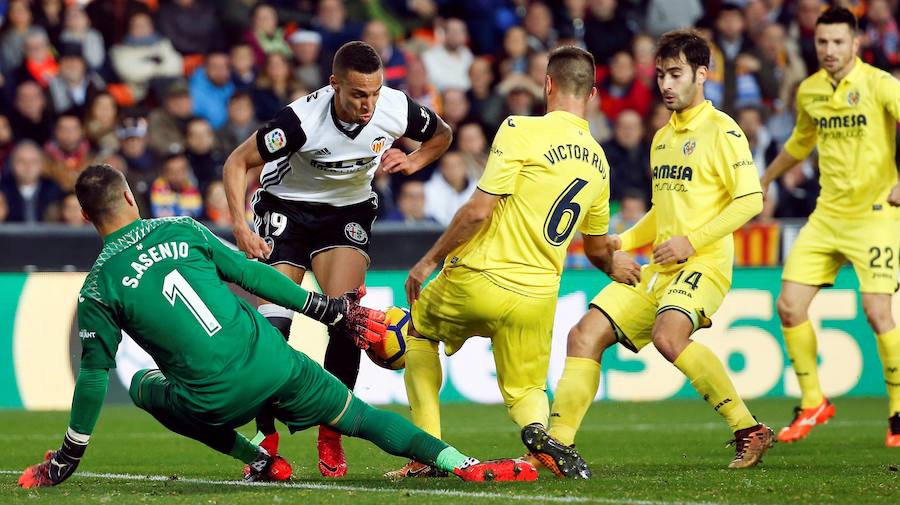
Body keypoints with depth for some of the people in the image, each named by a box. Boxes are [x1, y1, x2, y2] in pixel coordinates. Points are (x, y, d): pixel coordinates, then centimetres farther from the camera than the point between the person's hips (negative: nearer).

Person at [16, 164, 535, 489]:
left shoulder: (98, 289, -2)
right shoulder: (180, 230, 6)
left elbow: (94, 377, 0)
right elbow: (252, 274, 8)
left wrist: (66, 460, 10)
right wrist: (331, 312, 16)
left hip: (214, 398, -2)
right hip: (272, 362, 2)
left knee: (143, 384, 28)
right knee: (363, 417, 17)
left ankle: (258, 460, 19)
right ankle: (464, 464, 7)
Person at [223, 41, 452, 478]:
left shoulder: (396, 109, -19)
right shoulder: (302, 119, -31)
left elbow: (442, 134, 5)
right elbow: (237, 163, -19)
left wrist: (412, 161, -14)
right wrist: (241, 227, -29)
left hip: (348, 212, 2)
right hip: (286, 209, -2)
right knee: (273, 324, -15)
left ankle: (331, 437, -3)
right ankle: (266, 438, 0)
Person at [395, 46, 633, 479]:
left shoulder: (522, 131, -11)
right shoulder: (598, 162, 8)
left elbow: (478, 210, -16)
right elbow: (598, 250, 19)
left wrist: (429, 261, -5)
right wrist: (619, 270, 42)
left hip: (477, 279, -4)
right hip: (538, 296, 4)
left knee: (419, 330, 25)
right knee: (524, 391, 21)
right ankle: (538, 430, -18)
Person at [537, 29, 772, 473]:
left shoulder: (721, 130, -5)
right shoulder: (662, 137, 20)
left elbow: (750, 200, -12)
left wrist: (691, 241, -17)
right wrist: (623, 241, 13)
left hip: (704, 262, -8)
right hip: (655, 268, 8)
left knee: (667, 335, -33)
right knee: (584, 335, -4)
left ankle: (749, 431, -22)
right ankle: (557, 445, -3)